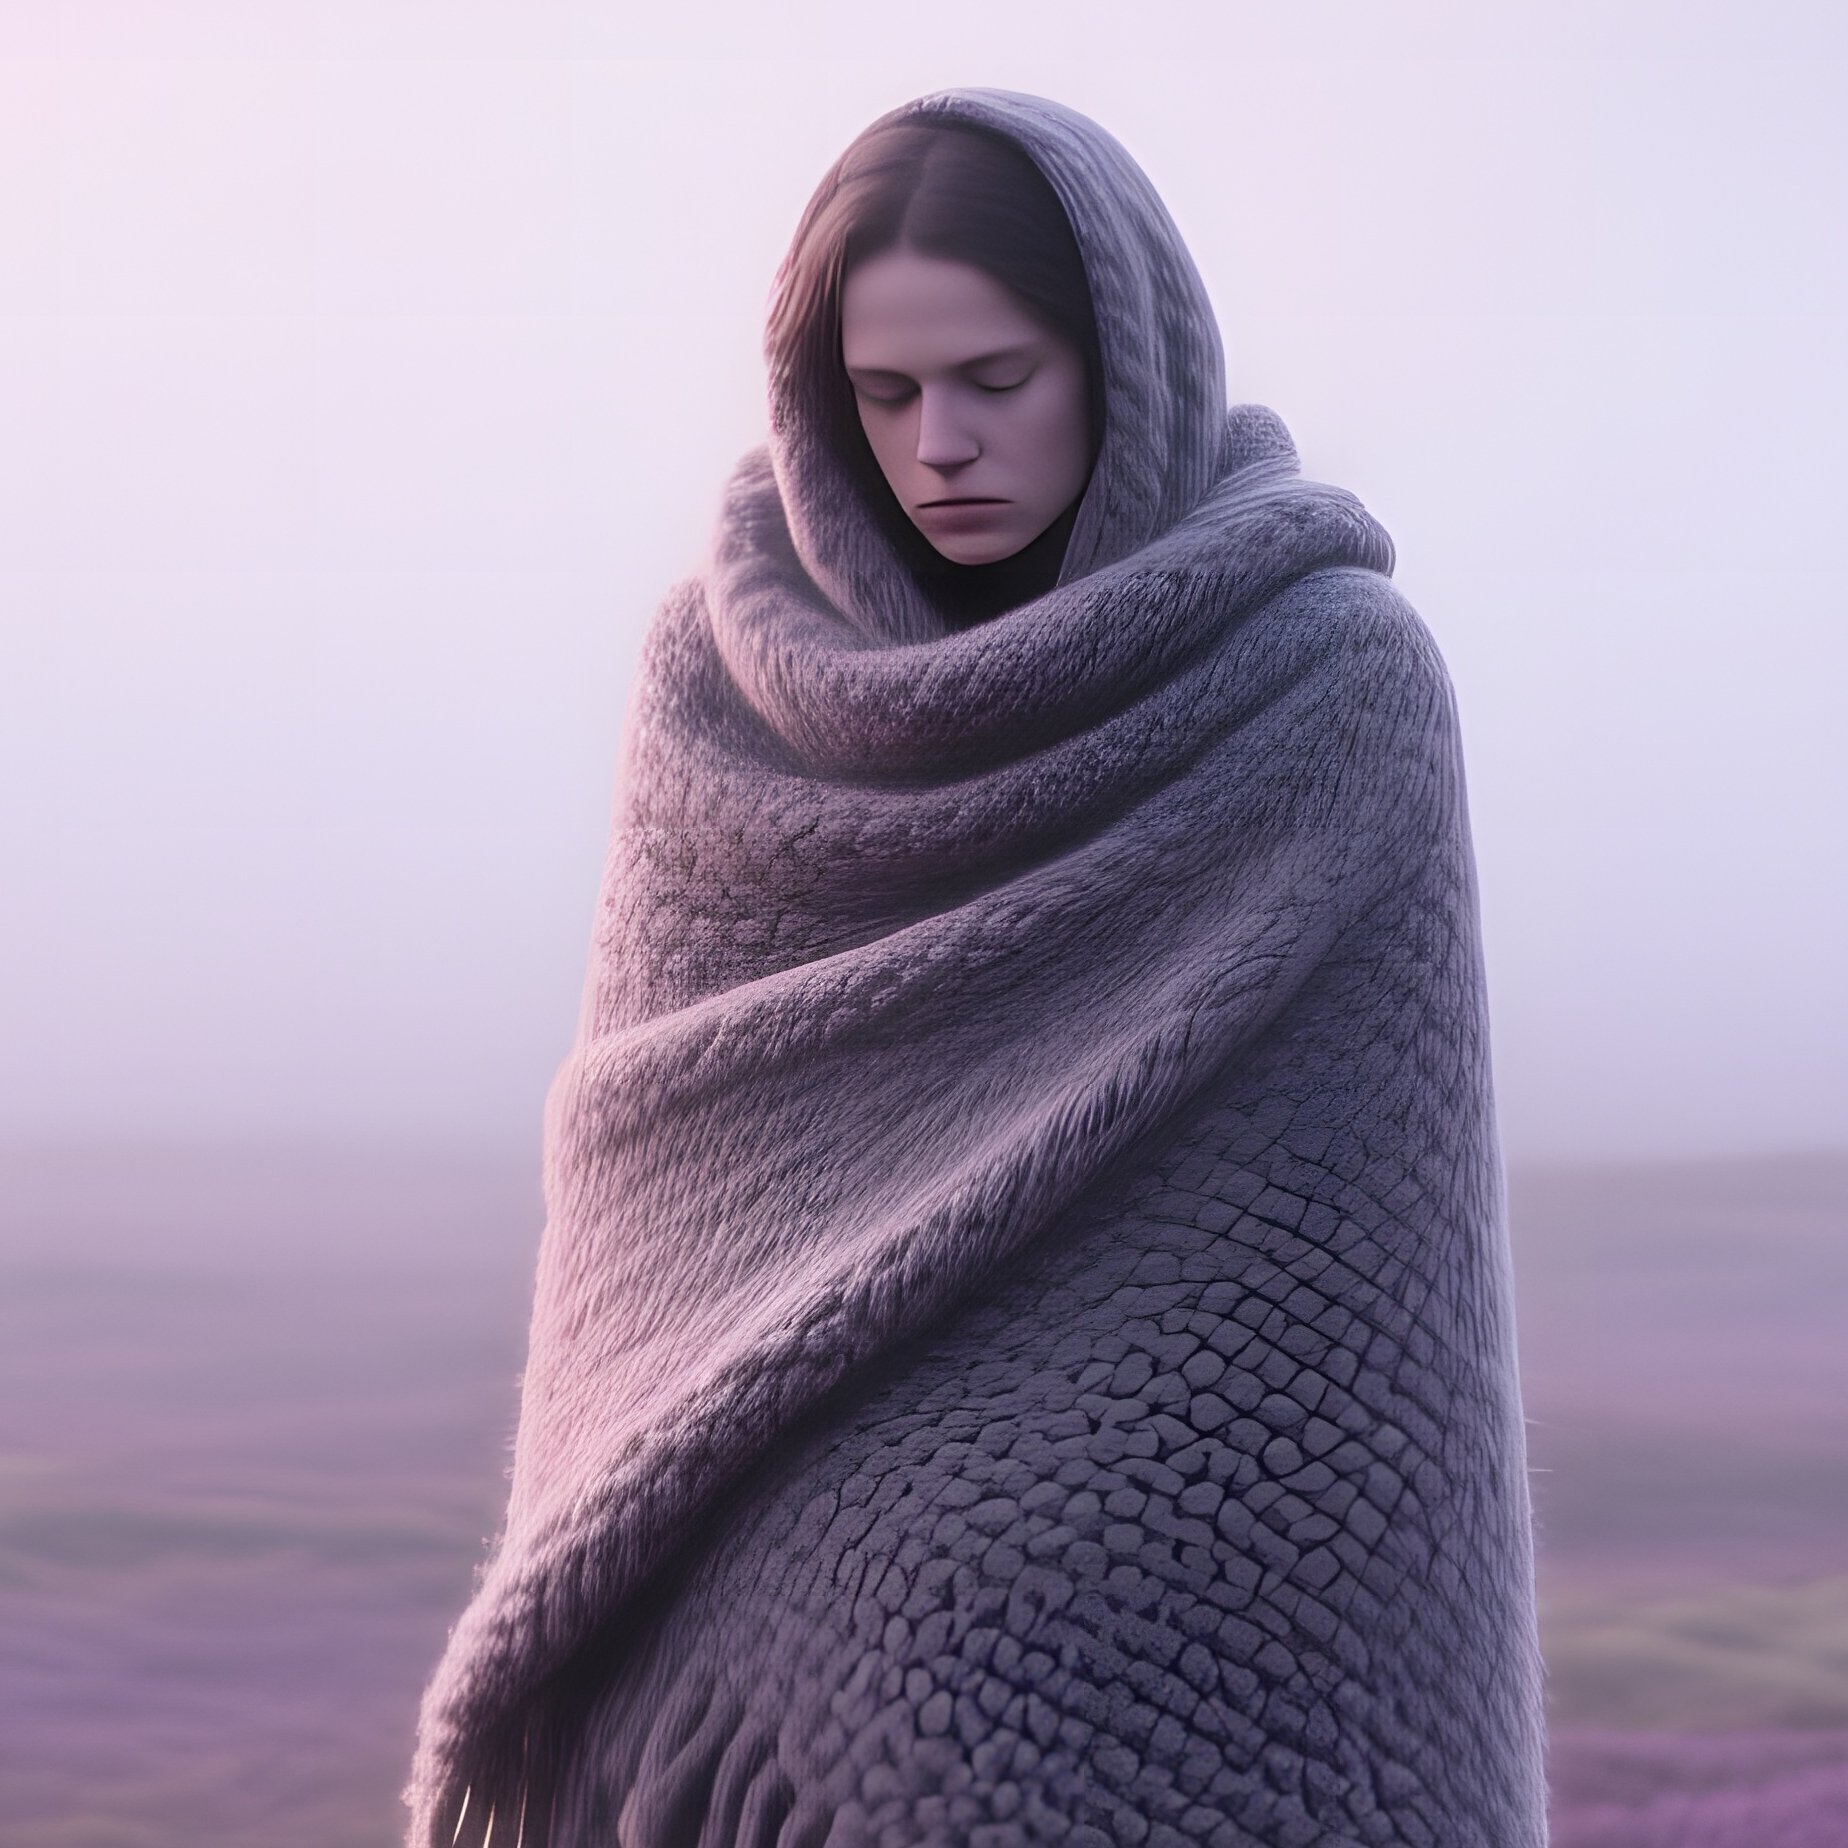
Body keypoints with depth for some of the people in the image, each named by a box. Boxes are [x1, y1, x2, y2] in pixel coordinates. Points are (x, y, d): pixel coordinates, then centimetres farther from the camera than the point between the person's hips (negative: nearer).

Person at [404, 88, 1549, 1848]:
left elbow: (1375, 1251, -6)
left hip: (1149, 1582, -3)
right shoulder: (729, 673, 5)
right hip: (787, 1577, 3)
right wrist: (595, 1616, 4)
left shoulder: (1338, 679, -4)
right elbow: (645, 1130, 8)